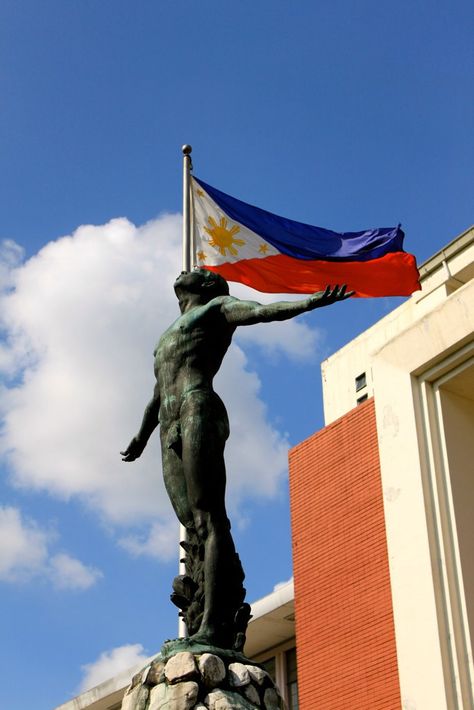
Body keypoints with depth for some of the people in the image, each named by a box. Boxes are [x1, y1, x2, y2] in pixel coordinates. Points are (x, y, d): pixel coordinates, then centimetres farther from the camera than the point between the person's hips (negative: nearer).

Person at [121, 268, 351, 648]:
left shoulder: (218, 307, 16)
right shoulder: (167, 338, 37)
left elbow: (261, 311, -3)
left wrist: (311, 302, -21)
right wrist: (141, 438, 51)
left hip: (199, 413, -7)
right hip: (170, 431, 7)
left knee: (209, 519, -19)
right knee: (194, 524, -8)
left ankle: (212, 627, -29)